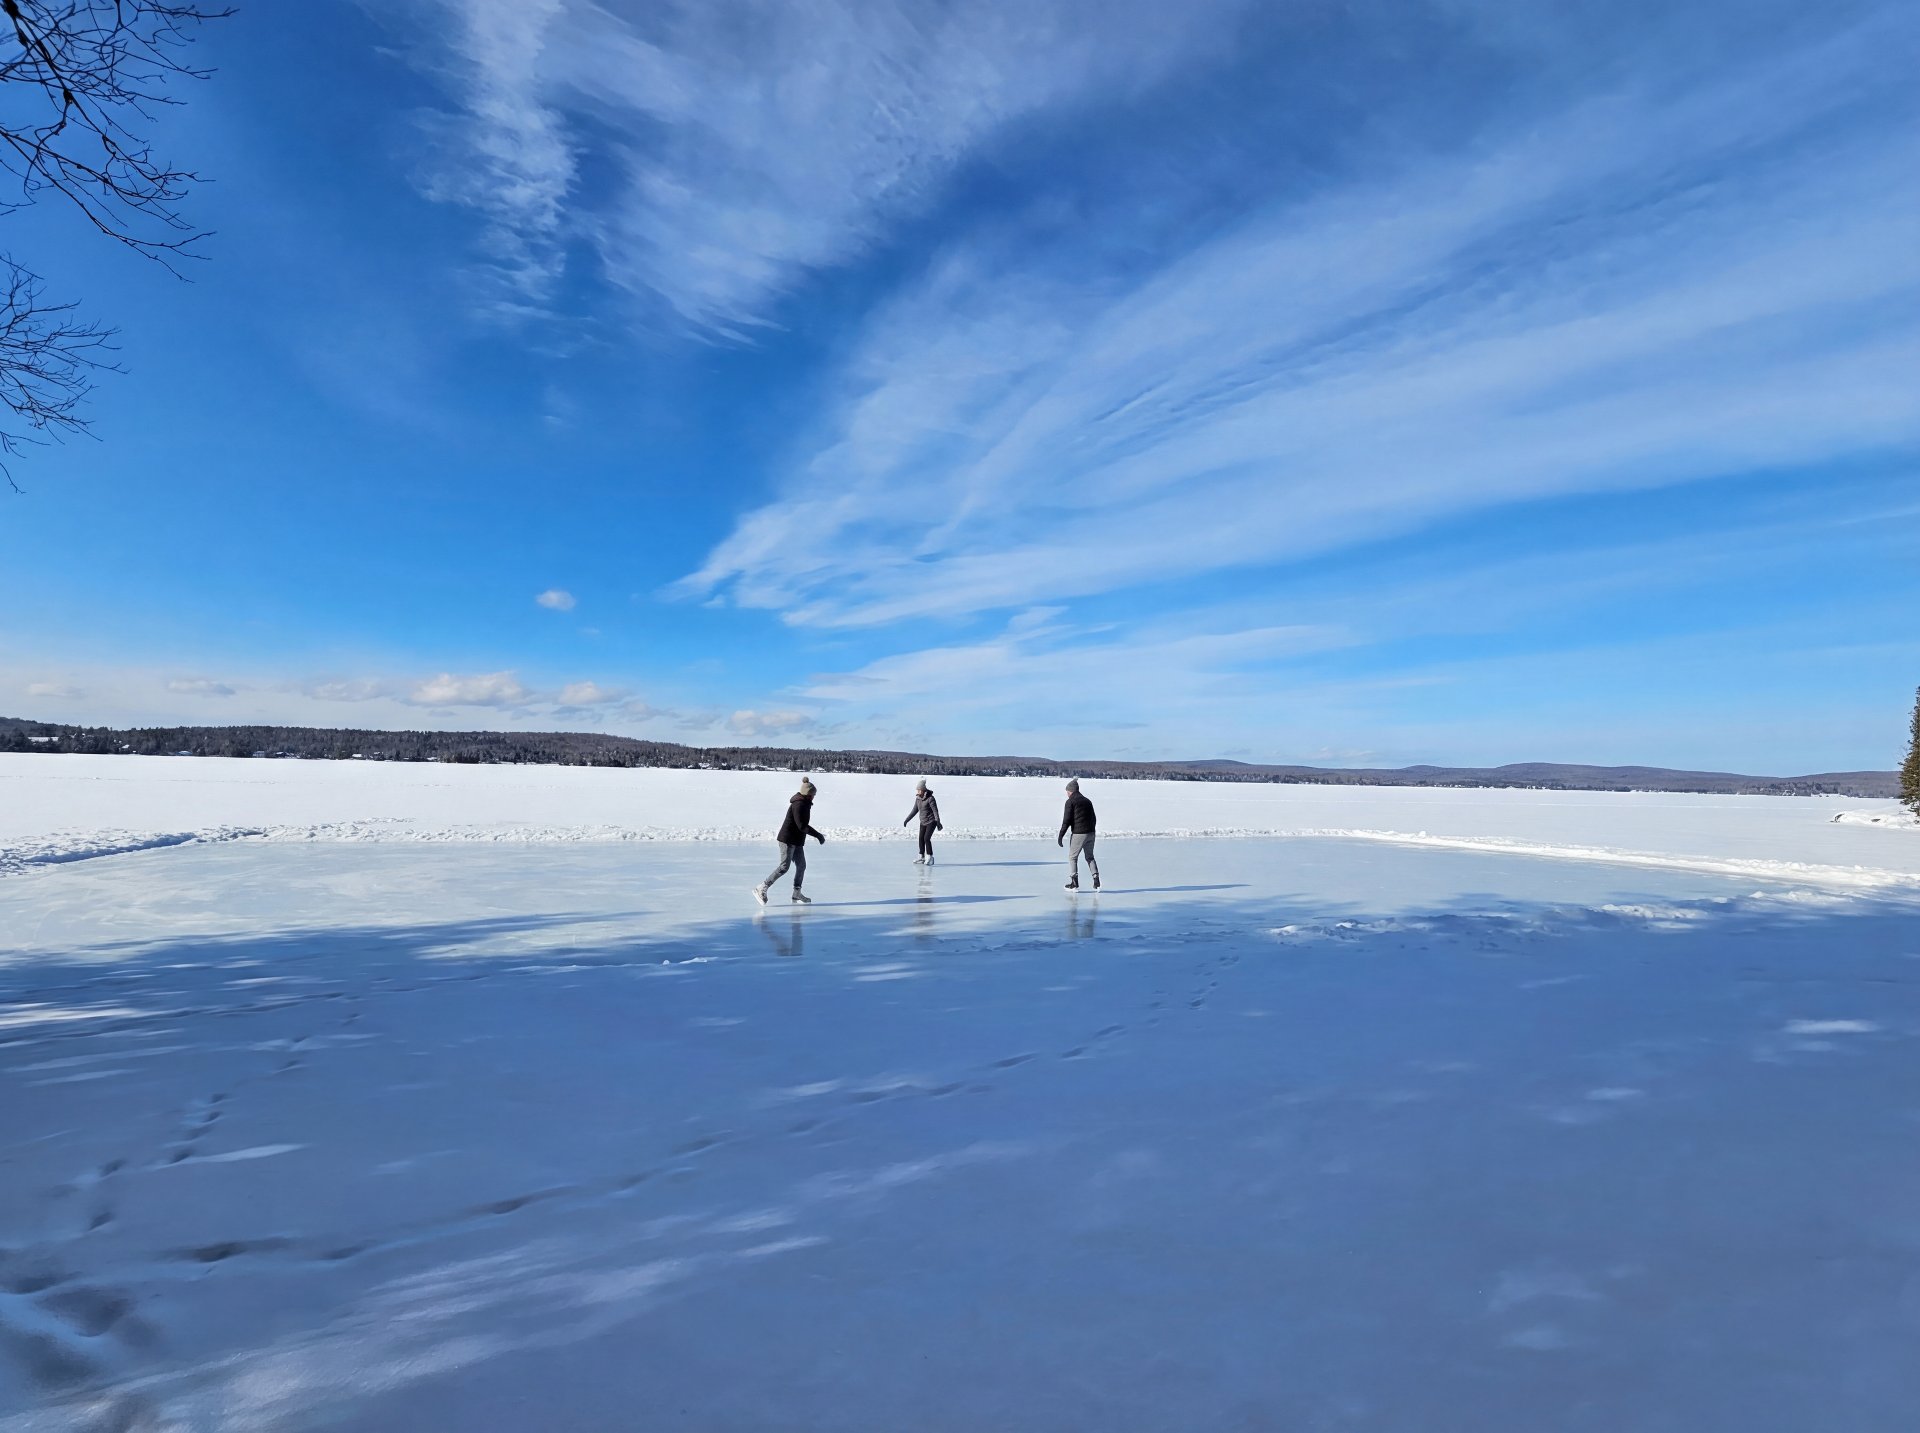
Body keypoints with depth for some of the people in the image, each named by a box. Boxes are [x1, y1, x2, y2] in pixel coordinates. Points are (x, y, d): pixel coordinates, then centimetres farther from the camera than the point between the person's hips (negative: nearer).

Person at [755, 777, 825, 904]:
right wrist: (817, 835, -21)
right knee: (784, 867, -8)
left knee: (801, 865, 10)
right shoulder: (798, 804, -20)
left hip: (797, 841, 10)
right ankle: (761, 888, -2)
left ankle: (797, 893, 19)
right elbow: (802, 826, -25)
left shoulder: (805, 803, 11)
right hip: (788, 840, -10)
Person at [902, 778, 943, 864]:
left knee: (926, 838, -15)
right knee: (921, 839, 6)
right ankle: (921, 857, 16)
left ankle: (929, 857, -4)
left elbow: (935, 810, -23)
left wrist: (938, 822, -31)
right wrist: (907, 820, 14)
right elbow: (915, 810, 13)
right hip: (923, 822, 7)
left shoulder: (930, 798, -19)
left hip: (931, 821, -7)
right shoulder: (918, 798, 3)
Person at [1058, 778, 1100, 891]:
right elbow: (1093, 819, 18)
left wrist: (1060, 836, -9)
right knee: (1090, 857, 17)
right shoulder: (1087, 801, 16)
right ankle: (1096, 881, 8)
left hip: (1078, 834, -6)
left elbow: (1067, 820, -12)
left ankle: (1074, 883, 3)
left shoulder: (1070, 801, -5)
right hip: (1090, 833, 6)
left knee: (1072, 857, 6)